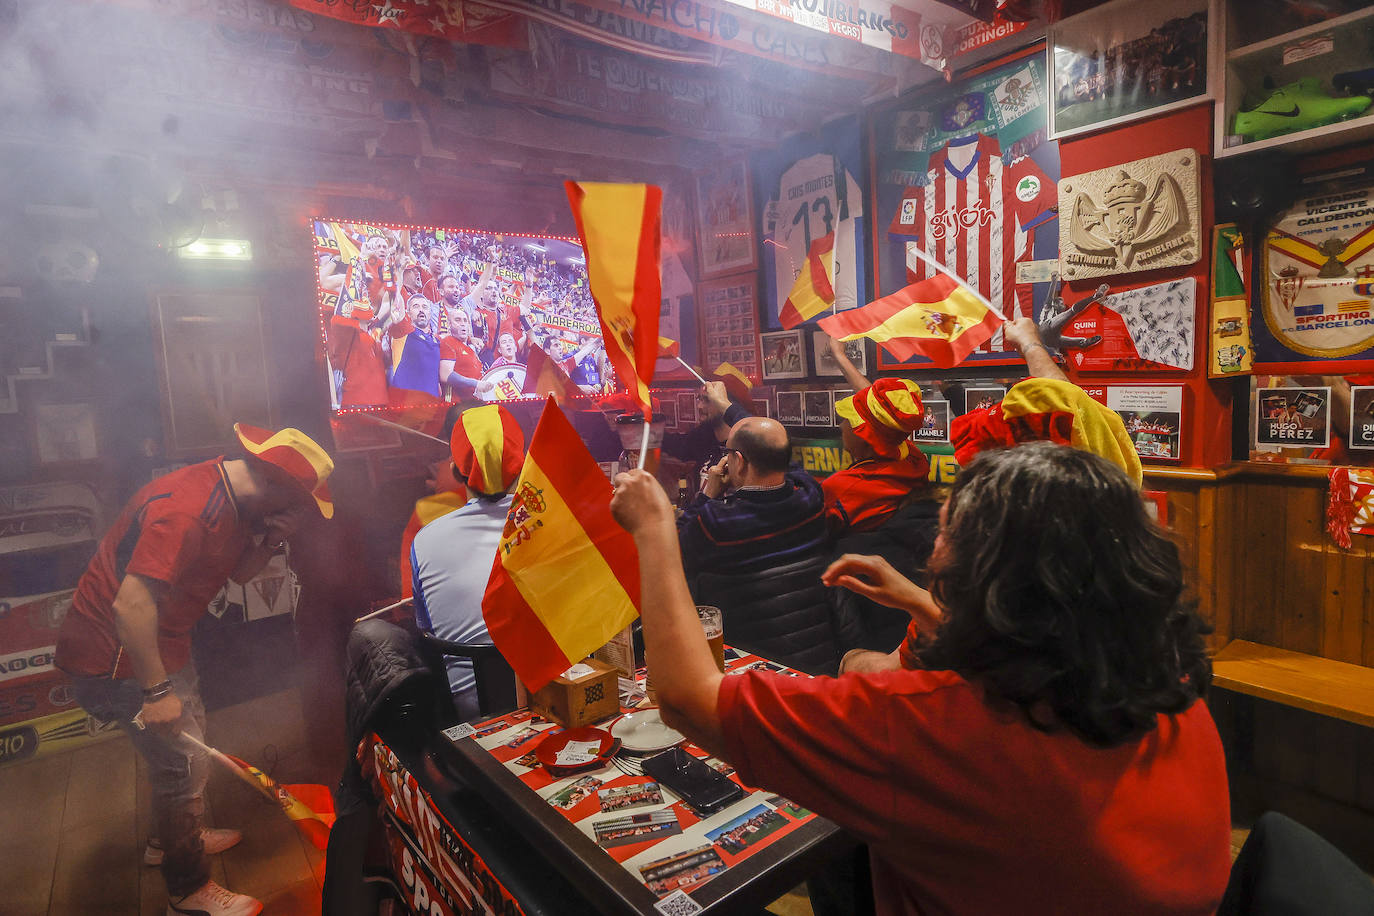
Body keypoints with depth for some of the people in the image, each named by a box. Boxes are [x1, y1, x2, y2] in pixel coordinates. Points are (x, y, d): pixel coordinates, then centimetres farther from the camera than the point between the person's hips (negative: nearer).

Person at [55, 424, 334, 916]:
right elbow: (131, 605, -35)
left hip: (161, 640, 10)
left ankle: (173, 837, 48)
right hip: (117, 654, -9)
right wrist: (157, 691, -27)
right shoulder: (185, 511, -33)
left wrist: (270, 540, -14)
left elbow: (238, 573, 6)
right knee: (184, 762, 0)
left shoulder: (232, 500, -2)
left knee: (187, 739, 24)